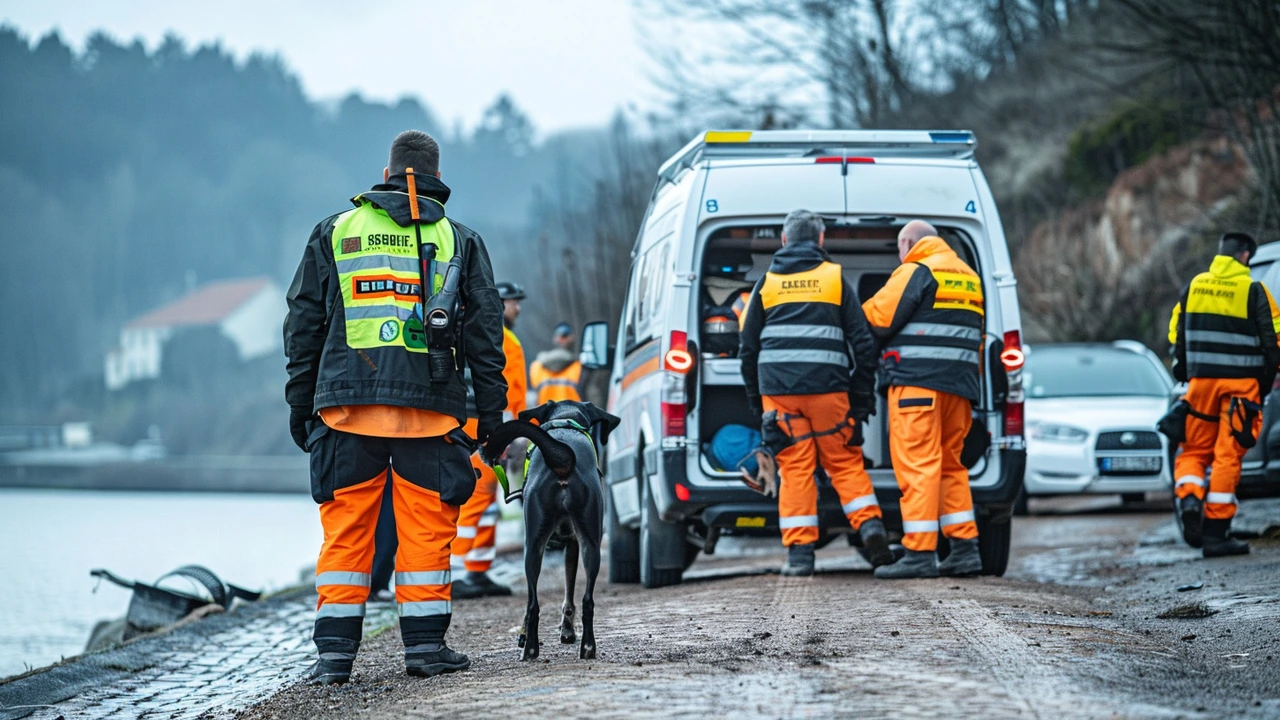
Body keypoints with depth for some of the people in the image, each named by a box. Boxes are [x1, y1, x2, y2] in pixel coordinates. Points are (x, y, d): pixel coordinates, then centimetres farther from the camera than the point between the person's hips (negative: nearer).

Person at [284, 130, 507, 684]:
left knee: (345, 526, 3)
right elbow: (485, 332, 8)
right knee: (425, 525, 5)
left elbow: (304, 324, 12)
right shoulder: (459, 241, 10)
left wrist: (299, 403, 16)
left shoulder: (335, 232, 12)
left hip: (347, 404, 1)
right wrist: (491, 412, 12)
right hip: (429, 408, -1)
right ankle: (425, 645, 5)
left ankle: (335, 653, 1)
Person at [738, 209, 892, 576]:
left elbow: (748, 346, 12)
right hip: (829, 389, 0)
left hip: (779, 390, 1)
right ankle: (870, 526, -9)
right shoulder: (835, 278, 6)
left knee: (794, 468, 1)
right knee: (844, 462, 9)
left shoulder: (767, 283, 10)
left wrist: (754, 396, 20)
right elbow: (862, 340, 4)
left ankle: (799, 552, -3)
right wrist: (863, 392, 9)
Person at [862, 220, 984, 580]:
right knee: (949, 463, 15)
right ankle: (965, 548, 12)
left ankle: (919, 553, -12)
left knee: (917, 464, -8)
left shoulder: (916, 271, -5)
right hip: (959, 385, 8)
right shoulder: (969, 277, 21)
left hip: (917, 380, -8)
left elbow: (878, 319, -10)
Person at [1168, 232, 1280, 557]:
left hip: (1201, 380, 3)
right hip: (1241, 383, -3)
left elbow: (1176, 332, 12)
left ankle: (1190, 498, -14)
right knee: (1227, 456, -1)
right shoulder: (1253, 291, -6)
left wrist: (1183, 368, 24)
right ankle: (1216, 533, -3)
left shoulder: (1194, 286, 6)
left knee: (1195, 450, 15)